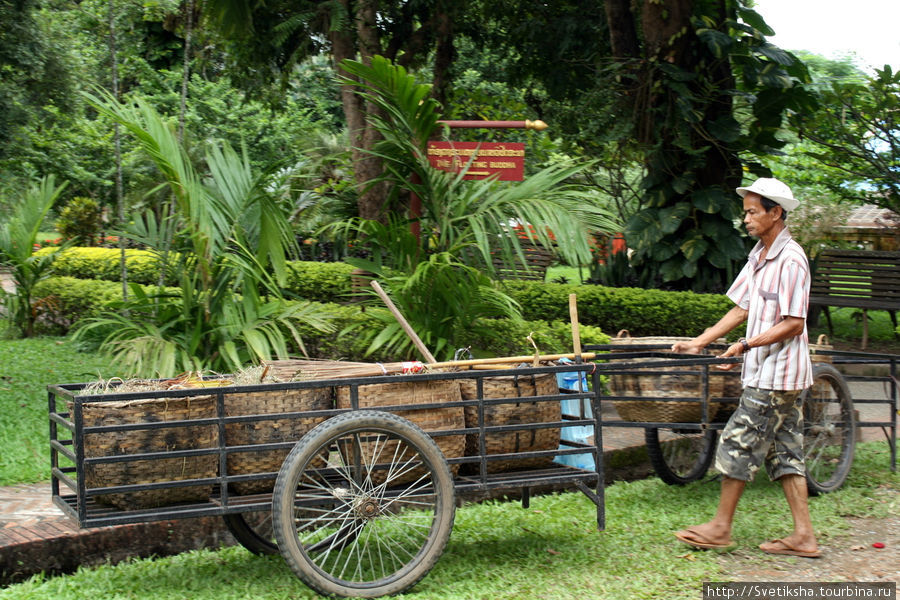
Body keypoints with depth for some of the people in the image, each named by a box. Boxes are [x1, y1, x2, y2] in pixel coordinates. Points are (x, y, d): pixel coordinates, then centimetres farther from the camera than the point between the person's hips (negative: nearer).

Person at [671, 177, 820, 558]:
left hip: (777, 374, -9)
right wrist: (699, 342, 11)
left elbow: (793, 324, -19)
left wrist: (747, 345, -22)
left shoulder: (790, 260, -16)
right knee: (784, 451, 9)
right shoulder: (759, 255, 13)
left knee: (739, 444, -3)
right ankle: (804, 536, 12)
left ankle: (721, 527, 8)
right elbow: (741, 309, 16)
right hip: (765, 371, 9)